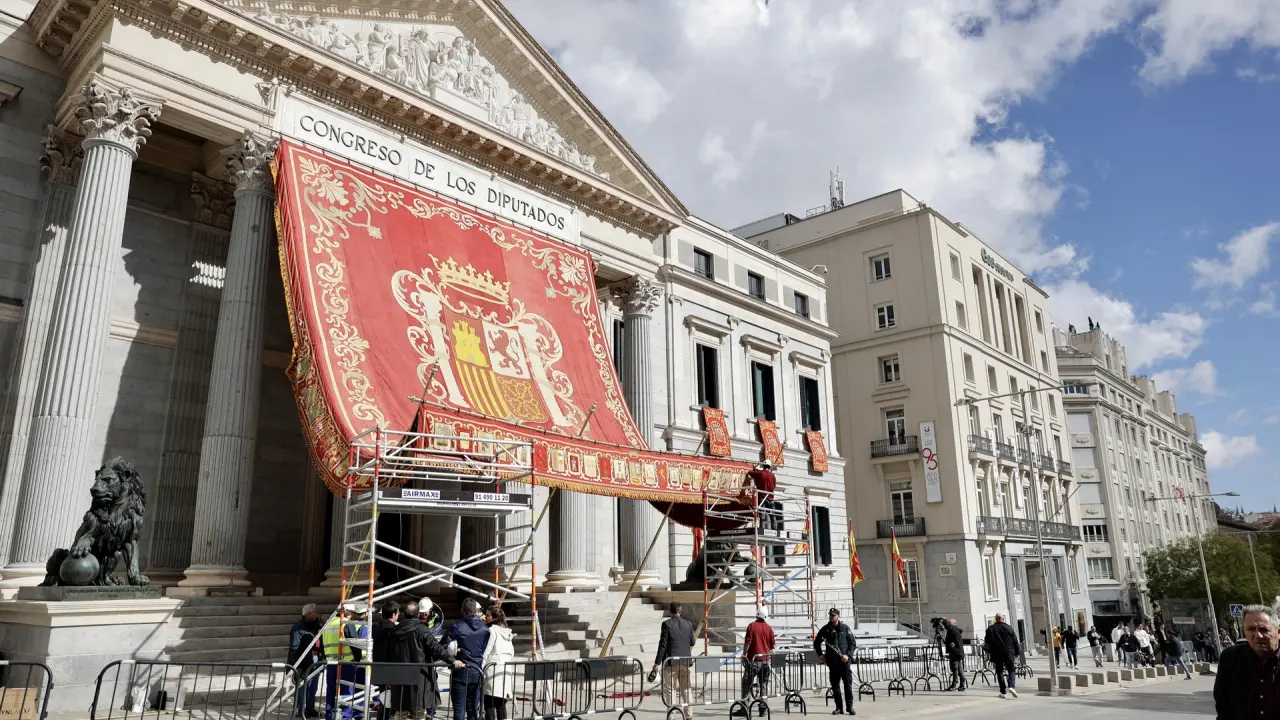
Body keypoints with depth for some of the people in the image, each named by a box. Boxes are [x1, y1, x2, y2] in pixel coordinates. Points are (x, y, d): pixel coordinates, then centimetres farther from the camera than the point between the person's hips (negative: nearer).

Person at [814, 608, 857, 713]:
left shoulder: (845, 628, 2)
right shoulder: (825, 629, 8)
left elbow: (853, 643, 3)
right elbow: (816, 642, 19)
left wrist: (848, 655, -9)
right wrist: (820, 654, 7)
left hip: (844, 660, -2)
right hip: (832, 661, 2)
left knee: (848, 684, -4)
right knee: (835, 685, 4)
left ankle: (850, 707, 2)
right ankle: (839, 707, 12)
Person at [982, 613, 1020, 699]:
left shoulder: (990, 629, 1)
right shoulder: (1009, 628, 0)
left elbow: (986, 642, 7)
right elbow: (1015, 642, 4)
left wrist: (988, 652, 22)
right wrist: (1017, 653, 11)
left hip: (996, 654, 1)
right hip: (1008, 653, -1)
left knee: (999, 672, 9)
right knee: (1011, 670, 6)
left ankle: (1003, 691, 6)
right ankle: (1011, 686, -17)